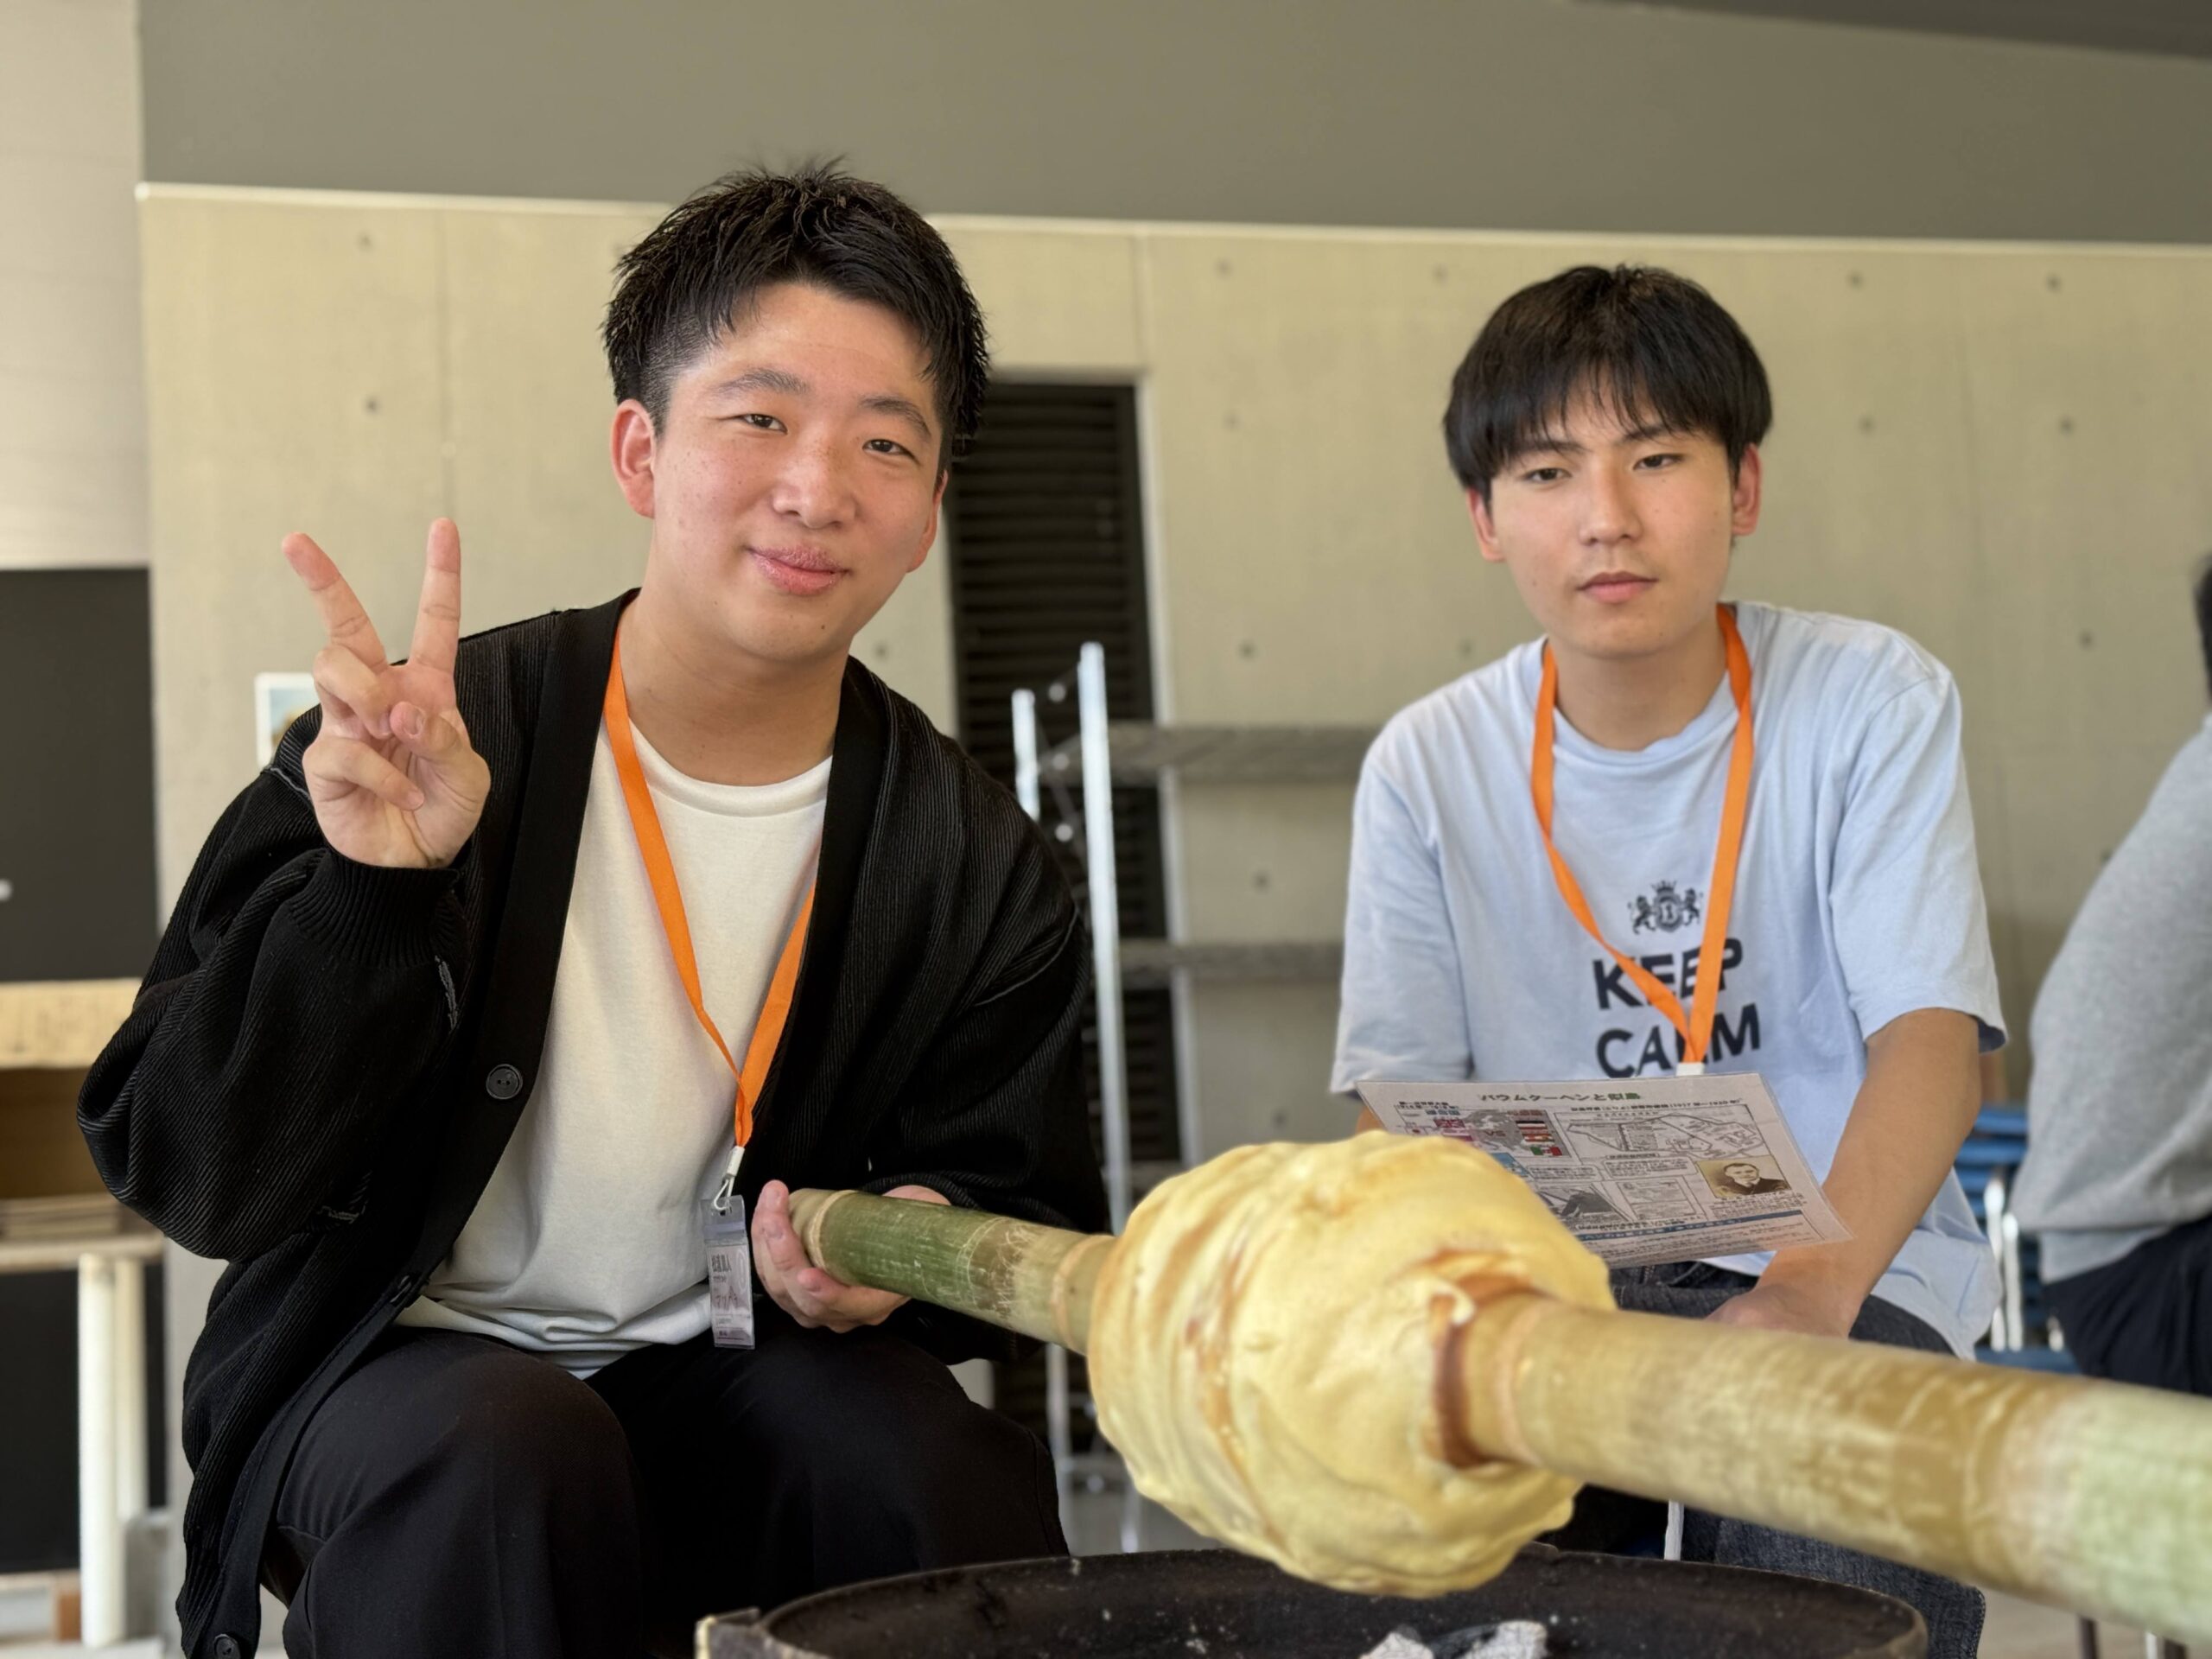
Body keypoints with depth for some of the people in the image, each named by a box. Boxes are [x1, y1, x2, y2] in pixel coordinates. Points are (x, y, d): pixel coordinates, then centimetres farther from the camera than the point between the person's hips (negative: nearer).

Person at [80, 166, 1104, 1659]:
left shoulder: (983, 875, -5)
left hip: (725, 1364, 2)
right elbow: (192, 1180, -16)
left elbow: (1018, 1215, 5)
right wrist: (372, 895, -33)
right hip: (398, 1362, -2)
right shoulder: (401, 755, -15)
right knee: (505, 1453, -33)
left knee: (922, 1453, -28)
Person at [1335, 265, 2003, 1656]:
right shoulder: (1429, 767, 2)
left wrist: (1817, 1283, -33)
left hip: (1852, 1266, -2)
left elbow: (1930, 1040, -14)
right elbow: (1401, 1099, 1)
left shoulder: (1871, 701, -5)